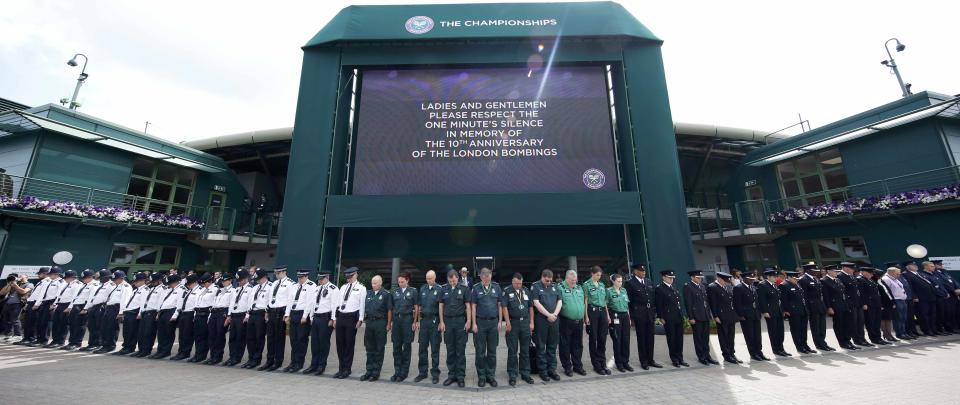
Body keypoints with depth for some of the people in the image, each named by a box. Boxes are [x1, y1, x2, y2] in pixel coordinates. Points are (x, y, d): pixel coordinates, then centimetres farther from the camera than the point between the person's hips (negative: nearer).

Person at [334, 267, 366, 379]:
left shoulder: (361, 288, -4)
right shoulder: (343, 287, 14)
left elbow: (362, 304, -7)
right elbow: (339, 302, 16)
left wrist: (360, 319, -12)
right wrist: (335, 317, 11)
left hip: (351, 317, -5)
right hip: (340, 316, 6)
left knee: (349, 344, 3)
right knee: (340, 343, 10)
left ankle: (347, 369, 17)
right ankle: (341, 368, 23)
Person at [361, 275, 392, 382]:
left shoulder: (386, 294, -5)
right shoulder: (369, 294, 12)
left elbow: (389, 310, -6)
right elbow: (365, 308, 18)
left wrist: (389, 324, -10)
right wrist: (364, 319, 11)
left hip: (380, 323, -5)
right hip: (369, 322, 5)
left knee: (379, 349, 3)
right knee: (369, 348, 11)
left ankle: (376, 372, 13)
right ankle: (369, 371, 21)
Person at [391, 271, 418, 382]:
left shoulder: (413, 291, 2)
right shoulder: (395, 291, 11)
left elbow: (416, 308, 1)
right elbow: (392, 308, 12)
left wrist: (415, 322, -6)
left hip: (407, 319, -3)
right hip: (396, 319, 3)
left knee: (406, 346, 4)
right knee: (396, 346, 6)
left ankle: (404, 372, 14)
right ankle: (397, 371, 17)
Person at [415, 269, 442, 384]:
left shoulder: (439, 289, -5)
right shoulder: (422, 289, 9)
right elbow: (419, 306, 13)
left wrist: (441, 322, -11)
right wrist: (418, 321, 8)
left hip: (434, 321, -4)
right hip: (423, 320, 4)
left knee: (435, 348, 5)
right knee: (422, 347, 10)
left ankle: (435, 373, 15)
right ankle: (422, 372, 22)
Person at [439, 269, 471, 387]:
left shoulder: (464, 289, -1)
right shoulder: (444, 290, 6)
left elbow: (468, 306, -2)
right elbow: (441, 306, 8)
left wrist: (469, 321, -8)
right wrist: (441, 322, 2)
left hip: (460, 321, -2)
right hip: (448, 321, 3)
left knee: (460, 350, 3)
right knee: (450, 350, 10)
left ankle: (460, 376, 12)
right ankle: (451, 375, 20)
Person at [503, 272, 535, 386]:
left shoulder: (526, 291, 8)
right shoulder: (507, 291, -4)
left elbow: (530, 307, 11)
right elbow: (504, 307, -9)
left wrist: (531, 322, 5)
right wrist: (508, 323, -14)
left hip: (525, 322, 4)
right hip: (513, 323, -3)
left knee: (525, 350, 12)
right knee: (512, 351, 5)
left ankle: (525, 373, 23)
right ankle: (512, 375, 15)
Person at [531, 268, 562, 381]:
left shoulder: (554, 287, 12)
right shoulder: (535, 287, -4)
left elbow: (559, 301, 9)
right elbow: (536, 303, -12)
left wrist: (555, 314, -6)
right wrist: (549, 315, -13)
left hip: (554, 320, 5)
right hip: (541, 320, -5)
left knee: (552, 346, 11)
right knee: (541, 347, 4)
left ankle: (552, 369, 21)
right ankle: (543, 371, 14)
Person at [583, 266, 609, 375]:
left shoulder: (602, 285, 13)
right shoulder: (586, 285, -4)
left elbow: (605, 301, 17)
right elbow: (585, 301, -7)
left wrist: (608, 315, 14)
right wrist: (586, 316, -11)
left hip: (602, 311, 5)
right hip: (592, 311, -5)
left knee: (602, 338, 7)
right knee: (593, 338, 3)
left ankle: (603, 363, 17)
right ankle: (596, 365, 11)